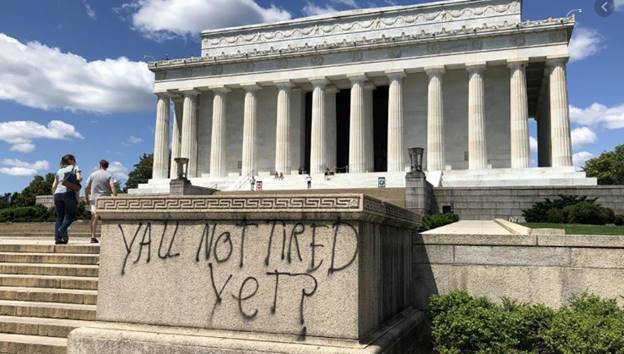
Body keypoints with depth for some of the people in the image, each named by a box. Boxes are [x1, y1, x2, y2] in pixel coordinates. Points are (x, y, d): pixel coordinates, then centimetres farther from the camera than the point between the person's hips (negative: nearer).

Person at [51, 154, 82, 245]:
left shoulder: (59, 171, 25)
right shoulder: (75, 167, 12)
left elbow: (54, 186, 17)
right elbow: (79, 178, -7)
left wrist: (55, 200, 20)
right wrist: (77, 183, 16)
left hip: (58, 193, 5)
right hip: (69, 193, -5)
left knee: (59, 216, 7)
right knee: (72, 214, 5)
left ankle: (57, 238, 0)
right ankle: (62, 229, -19)